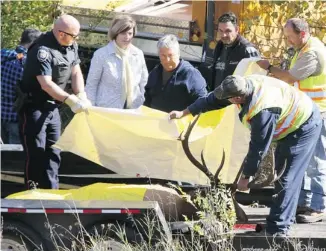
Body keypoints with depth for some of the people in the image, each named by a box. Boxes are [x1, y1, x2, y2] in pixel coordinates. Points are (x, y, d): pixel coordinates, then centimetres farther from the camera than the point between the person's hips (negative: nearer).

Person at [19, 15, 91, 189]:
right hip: (34, 107, -8)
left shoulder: (71, 45, 1)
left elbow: (76, 72, 6)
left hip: (52, 106, 8)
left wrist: (81, 95, -11)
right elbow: (46, 84, -31)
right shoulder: (42, 50, -26)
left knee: (53, 152, 8)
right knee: (36, 153, -9)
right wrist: (70, 100, -37)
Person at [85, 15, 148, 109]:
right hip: (107, 110, -3)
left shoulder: (138, 54, 5)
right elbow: (91, 84, 0)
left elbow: (143, 83, 14)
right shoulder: (101, 55, -5)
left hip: (133, 109, 3)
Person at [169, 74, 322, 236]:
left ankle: (277, 230, -13)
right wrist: (184, 113, 11)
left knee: (287, 179, -13)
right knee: (281, 172, 15)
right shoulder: (244, 84, -11)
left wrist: (246, 177, -17)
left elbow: (258, 147, -28)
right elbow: (213, 99, 3)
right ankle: (285, 218, 23)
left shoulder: (263, 111, -37)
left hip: (304, 127, -10)